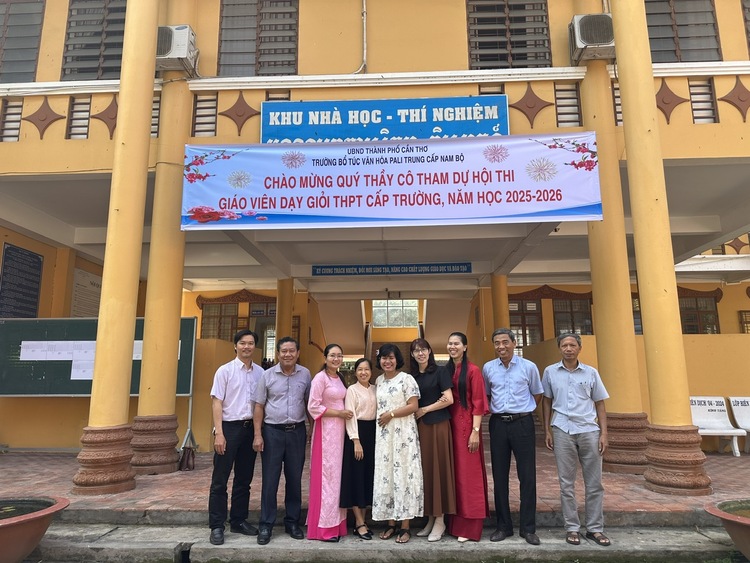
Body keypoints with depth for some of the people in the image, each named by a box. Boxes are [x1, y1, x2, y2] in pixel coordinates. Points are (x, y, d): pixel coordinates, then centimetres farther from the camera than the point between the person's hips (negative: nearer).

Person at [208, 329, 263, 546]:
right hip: (229, 427, -4)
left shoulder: (260, 373, 5)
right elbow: (216, 402, -7)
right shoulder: (225, 370, -5)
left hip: (250, 428, 4)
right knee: (220, 480, 3)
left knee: (244, 479, 14)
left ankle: (239, 521, 27)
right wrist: (219, 433, -14)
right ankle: (216, 526, 14)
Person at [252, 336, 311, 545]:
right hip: (272, 431, -1)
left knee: (294, 479, 10)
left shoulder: (305, 374, 2)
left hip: (297, 432, 2)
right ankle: (265, 525, 15)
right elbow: (259, 406, 1)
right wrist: (258, 434, -4)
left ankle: (292, 522, 24)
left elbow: (309, 402, 8)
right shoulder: (267, 375, -2)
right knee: (270, 480, 3)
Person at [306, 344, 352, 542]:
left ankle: (336, 522, 21)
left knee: (337, 474, 11)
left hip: (340, 429, 8)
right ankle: (324, 527, 8)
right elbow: (313, 407, -16)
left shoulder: (340, 377, 12)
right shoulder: (320, 377, -12)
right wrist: (338, 413, -15)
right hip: (326, 430, -8)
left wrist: (345, 413, 5)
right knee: (326, 475, -3)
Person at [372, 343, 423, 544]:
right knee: (385, 476, 6)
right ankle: (391, 523, 16)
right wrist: (380, 418, 6)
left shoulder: (406, 379, -5)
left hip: (403, 433, -5)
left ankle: (405, 526, 4)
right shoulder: (378, 381, 13)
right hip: (383, 434, 6)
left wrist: (391, 414, -13)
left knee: (403, 474, -4)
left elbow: (413, 406, -11)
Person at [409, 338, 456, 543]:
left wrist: (425, 410, -7)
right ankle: (430, 519, 17)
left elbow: (449, 399, -10)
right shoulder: (412, 376, 11)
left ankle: (440, 521, 8)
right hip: (418, 427, 5)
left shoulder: (440, 372, -3)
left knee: (438, 469, -2)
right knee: (424, 470, 7)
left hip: (437, 425, -5)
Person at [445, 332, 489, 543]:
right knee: (453, 472, 12)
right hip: (449, 424, 6)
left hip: (466, 424, -6)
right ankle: (455, 522, 24)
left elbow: (478, 403, -10)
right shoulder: (446, 370, 11)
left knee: (468, 473, 1)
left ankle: (469, 526, 10)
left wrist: (475, 431, -15)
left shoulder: (473, 370, -7)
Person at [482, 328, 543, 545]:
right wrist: (493, 411, 9)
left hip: (523, 423, -2)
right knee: (499, 477, 8)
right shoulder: (488, 368, 3)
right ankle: (503, 526, 20)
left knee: (527, 476, 2)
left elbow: (537, 394, 10)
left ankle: (528, 527, 15)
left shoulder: (528, 367, -2)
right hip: (498, 424, 2)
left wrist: (522, 412, 9)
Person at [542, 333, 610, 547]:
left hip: (589, 430, 1)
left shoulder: (591, 372, 5)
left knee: (594, 483, 7)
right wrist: (547, 430, 3)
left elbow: (600, 404, 7)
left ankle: (595, 528, 19)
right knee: (566, 483, 5)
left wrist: (604, 433, 0)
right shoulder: (550, 372, 3)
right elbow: (546, 401, 8)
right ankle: (572, 528, 16)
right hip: (562, 431, -1)